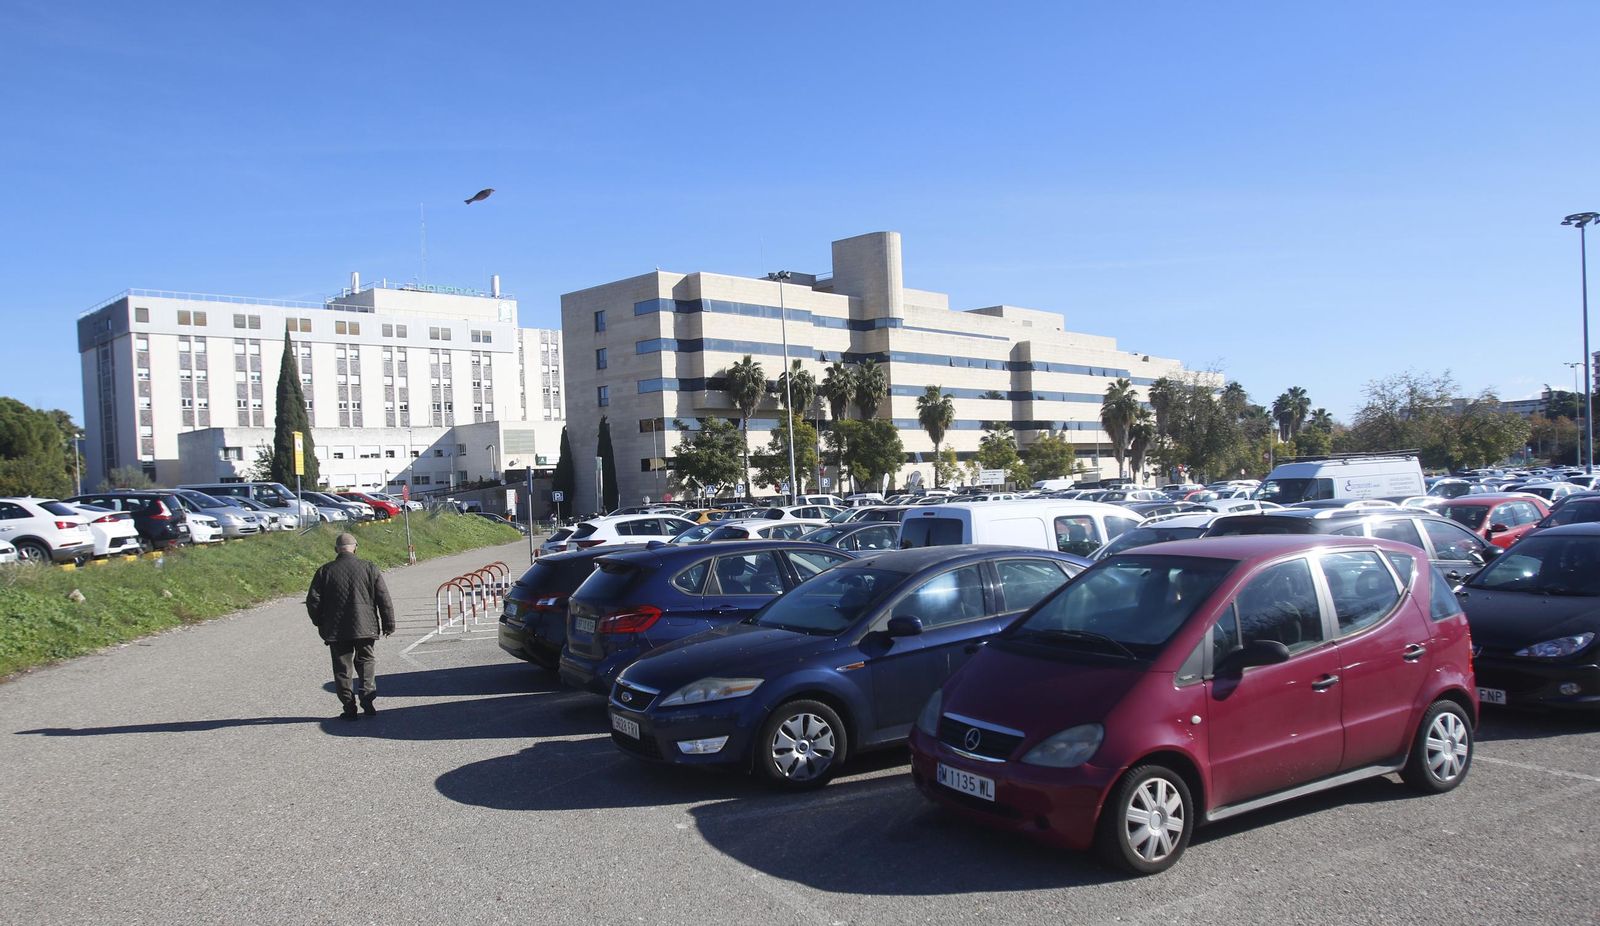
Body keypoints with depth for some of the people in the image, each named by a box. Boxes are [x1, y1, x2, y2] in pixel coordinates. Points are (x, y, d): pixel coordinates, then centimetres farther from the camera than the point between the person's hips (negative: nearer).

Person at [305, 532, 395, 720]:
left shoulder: (325, 571, -2)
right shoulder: (369, 568, -2)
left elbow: (313, 601, 0)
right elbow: (384, 600, -2)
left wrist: (320, 624, 14)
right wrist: (388, 624, 7)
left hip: (336, 631, 0)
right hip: (365, 627, 0)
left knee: (342, 669, 7)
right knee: (366, 662, 14)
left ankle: (349, 708, 6)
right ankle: (367, 699, -2)